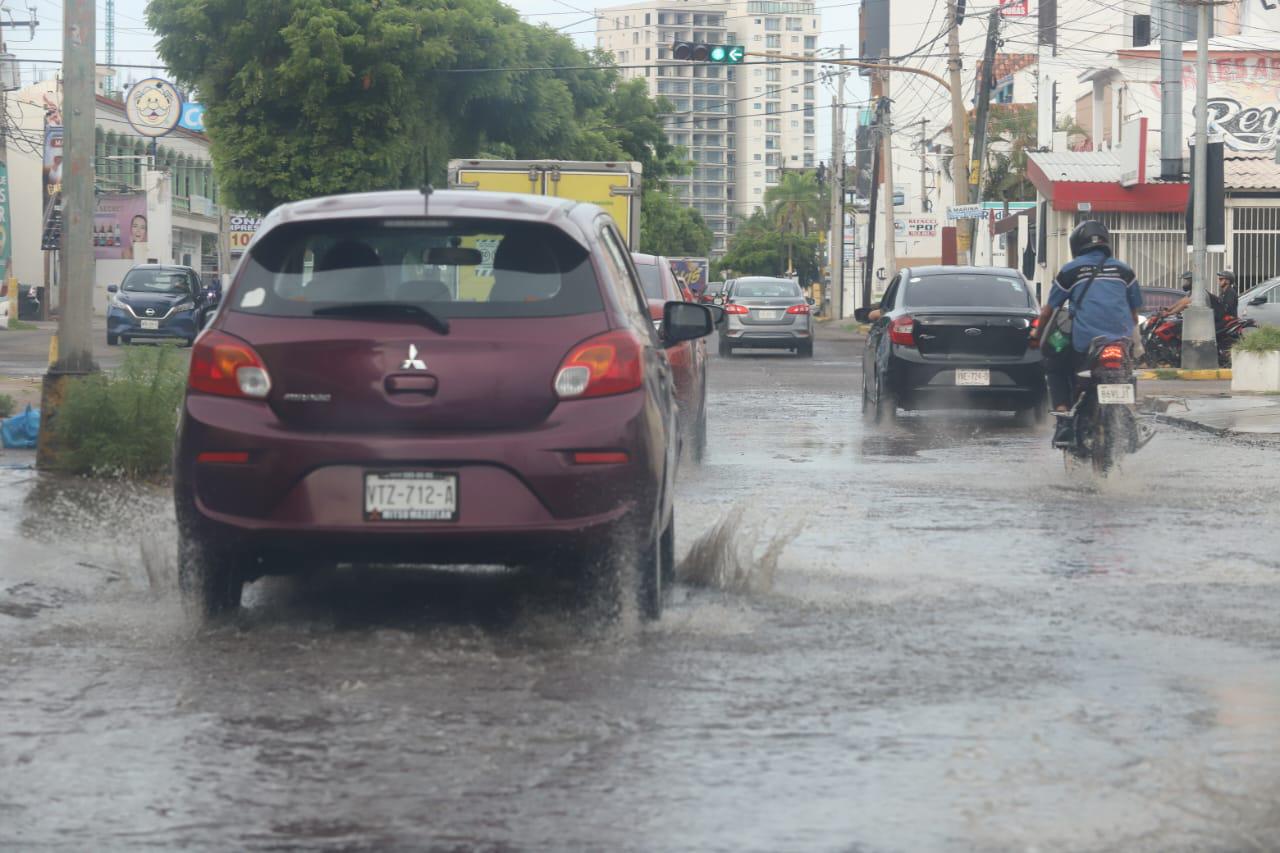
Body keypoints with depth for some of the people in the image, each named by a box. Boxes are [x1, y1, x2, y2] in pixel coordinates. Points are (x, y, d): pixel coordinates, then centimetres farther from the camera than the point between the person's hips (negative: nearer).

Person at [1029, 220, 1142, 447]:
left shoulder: (1070, 270, 7)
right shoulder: (1123, 270, 15)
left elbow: (1049, 309, 14)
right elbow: (1134, 313, 21)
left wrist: (1037, 333, 31)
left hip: (1084, 344, -3)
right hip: (1122, 340, 3)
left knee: (1054, 366, 21)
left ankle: (1065, 423, 3)